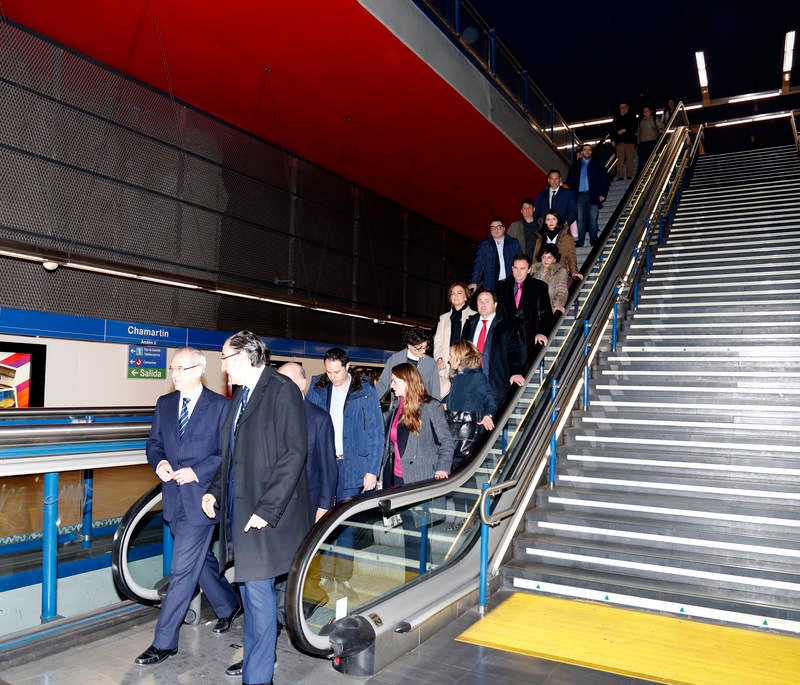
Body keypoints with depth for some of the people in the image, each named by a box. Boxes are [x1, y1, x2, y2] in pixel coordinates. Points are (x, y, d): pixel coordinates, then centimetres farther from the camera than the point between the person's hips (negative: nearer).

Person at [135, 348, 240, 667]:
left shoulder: (221, 406, -9)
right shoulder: (164, 403, 9)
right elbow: (154, 443, 14)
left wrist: (196, 471, -18)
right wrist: (159, 463, -7)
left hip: (201, 497, -6)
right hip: (174, 497, 6)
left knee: (183, 570, -4)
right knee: (200, 560, 20)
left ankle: (164, 642, 8)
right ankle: (228, 605, 42)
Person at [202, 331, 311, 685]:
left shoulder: (282, 390, -14)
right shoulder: (241, 394, 13)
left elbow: (294, 454, -19)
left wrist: (267, 508, -21)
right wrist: (215, 490, 7)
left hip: (267, 512, -9)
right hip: (239, 508, 9)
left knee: (258, 591, -3)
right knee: (250, 587, 19)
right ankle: (257, 656, 37)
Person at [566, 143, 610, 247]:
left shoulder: (598, 164, 10)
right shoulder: (575, 166, 14)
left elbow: (605, 179, 6)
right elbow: (569, 181, 11)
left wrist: (603, 194, -5)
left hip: (593, 196, -1)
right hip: (579, 196, 1)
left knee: (593, 219, -1)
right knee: (580, 219, 0)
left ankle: (593, 239, 7)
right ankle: (580, 240, 3)